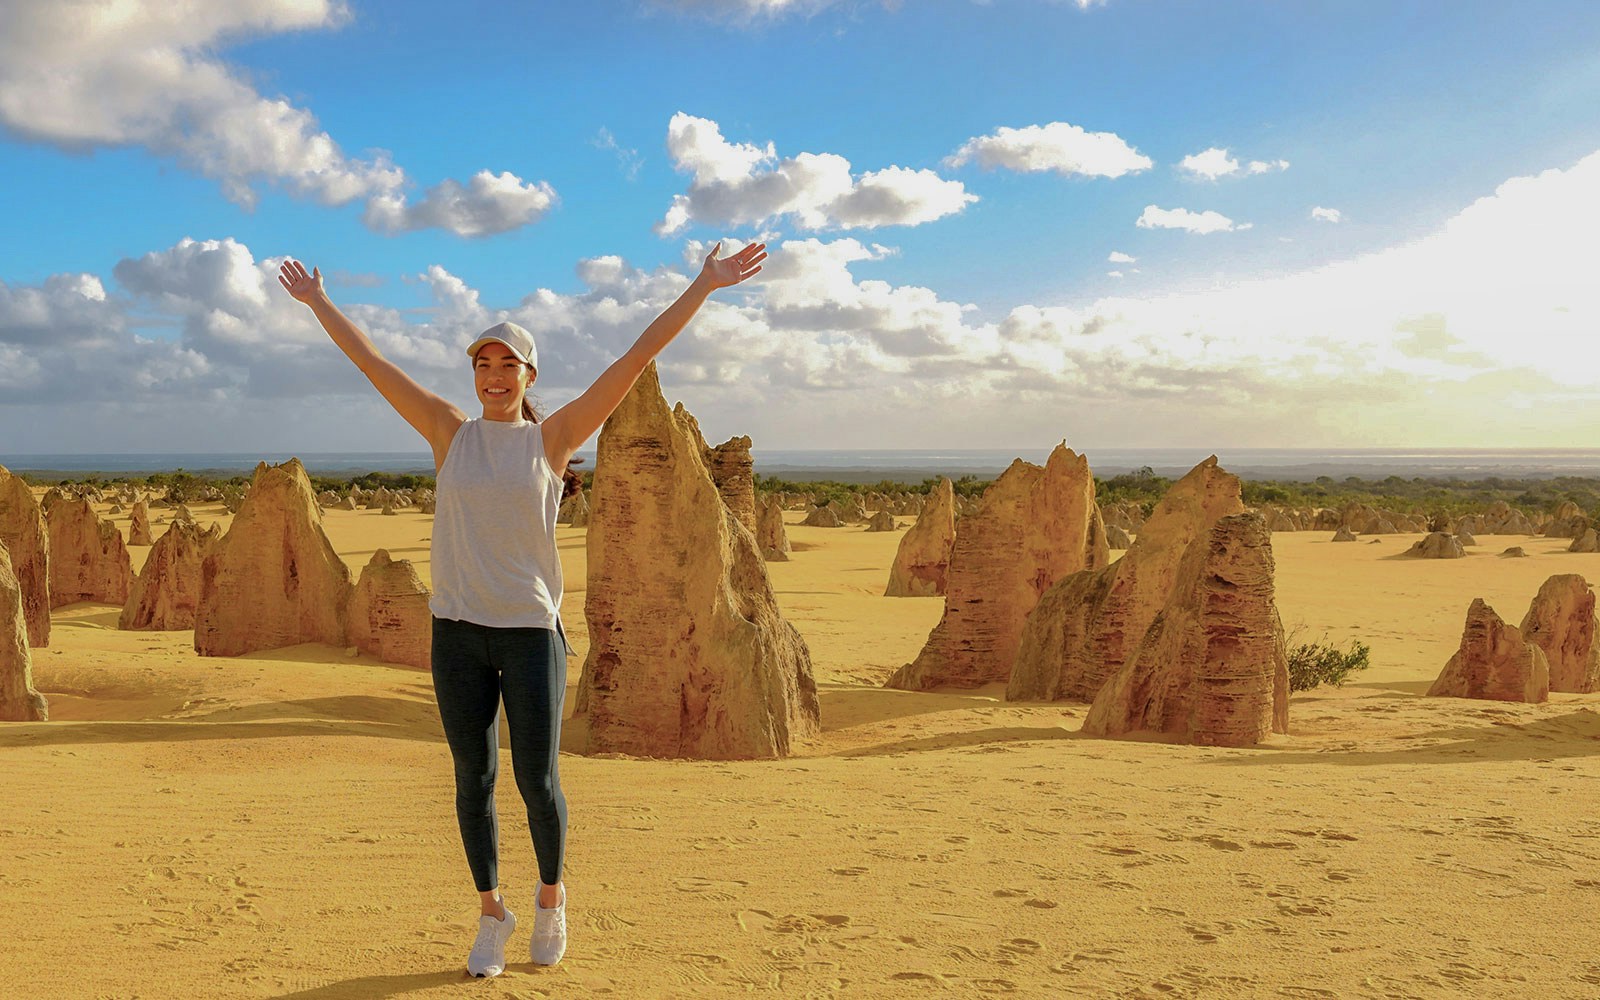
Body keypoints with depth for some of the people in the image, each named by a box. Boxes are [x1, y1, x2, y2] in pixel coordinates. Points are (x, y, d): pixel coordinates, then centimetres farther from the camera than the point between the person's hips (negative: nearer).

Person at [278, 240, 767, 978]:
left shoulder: (552, 438, 1)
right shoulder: (451, 434, 6)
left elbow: (636, 358, -4)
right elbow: (371, 363, 12)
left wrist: (702, 288, -6)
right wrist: (318, 303, 18)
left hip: (531, 631, -2)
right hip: (457, 631, 2)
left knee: (537, 781, 0)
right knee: (473, 780, 8)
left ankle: (551, 898, 28)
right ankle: (491, 915, 27)